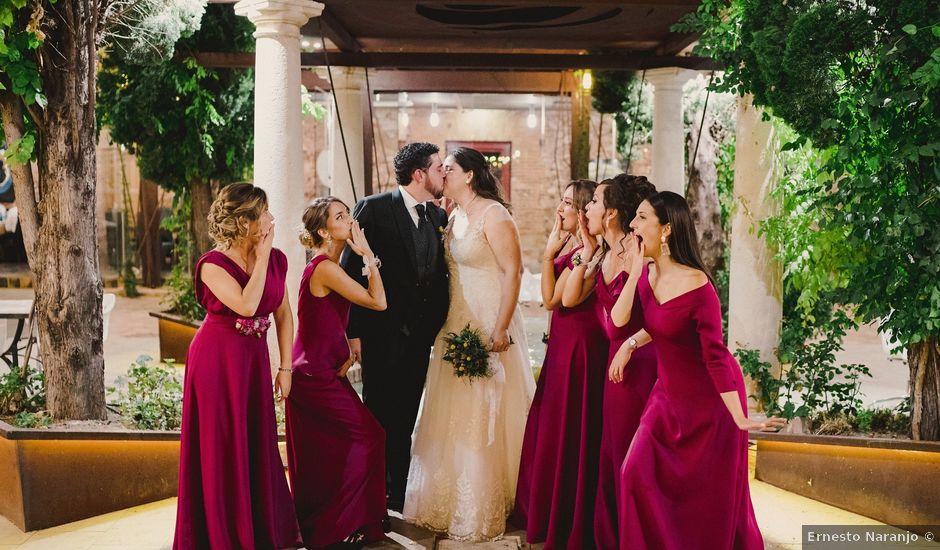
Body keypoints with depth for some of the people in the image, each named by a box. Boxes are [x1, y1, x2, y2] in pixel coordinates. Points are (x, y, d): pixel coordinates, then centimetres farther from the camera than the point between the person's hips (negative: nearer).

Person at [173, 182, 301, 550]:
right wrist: (261, 257, -20)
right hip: (217, 361, -5)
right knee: (221, 450, 4)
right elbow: (246, 305, -29)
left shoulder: (276, 260, 1)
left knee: (259, 446, 11)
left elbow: (283, 315, 8)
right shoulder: (213, 265, -15)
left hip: (254, 360, 5)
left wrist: (285, 368, 5)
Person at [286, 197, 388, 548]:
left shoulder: (329, 266, 11)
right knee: (368, 436, -5)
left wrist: (346, 352, 1)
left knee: (325, 457, 17)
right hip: (317, 376, -10)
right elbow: (378, 302, -22)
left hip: (319, 372, 10)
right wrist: (367, 254, -16)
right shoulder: (325, 268, -20)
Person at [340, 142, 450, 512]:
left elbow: (440, 274, 12)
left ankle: (399, 496, 26)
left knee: (405, 421, 14)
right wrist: (354, 331, -15)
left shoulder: (439, 216, 9)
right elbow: (351, 270, -11)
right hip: (383, 333, -5)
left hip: (421, 335, 5)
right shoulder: (373, 208, -9)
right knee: (379, 418, 4)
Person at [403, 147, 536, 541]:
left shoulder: (493, 214, -11)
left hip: (489, 326, -8)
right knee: (452, 415, 12)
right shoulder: (454, 218, 12)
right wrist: (443, 324, 3)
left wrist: (501, 329, -21)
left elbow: (513, 272, -16)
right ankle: (451, 500, 24)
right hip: (456, 325, 8)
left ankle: (482, 510, 10)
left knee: (483, 415, -1)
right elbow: (450, 270, 12)